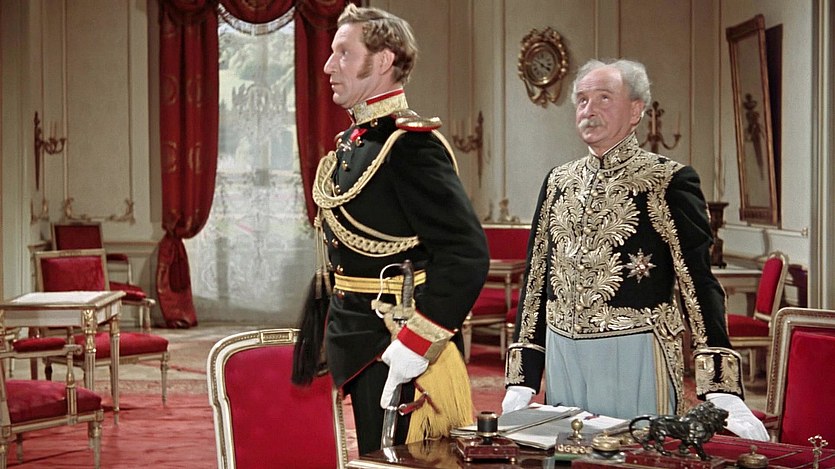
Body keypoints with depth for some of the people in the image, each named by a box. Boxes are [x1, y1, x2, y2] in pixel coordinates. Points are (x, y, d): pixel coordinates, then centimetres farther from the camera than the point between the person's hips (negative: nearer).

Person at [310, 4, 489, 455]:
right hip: (362, 343, 9)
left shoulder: (410, 143, -18)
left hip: (398, 351, -9)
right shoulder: (352, 142, 11)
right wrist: (340, 340, 18)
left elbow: (467, 255, -25)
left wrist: (415, 343, -26)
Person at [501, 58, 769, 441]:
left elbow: (698, 282, -10)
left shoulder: (669, 181, -6)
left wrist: (722, 394, -17)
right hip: (562, 353, 5)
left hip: (633, 356, -5)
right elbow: (536, 279, 13)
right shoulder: (558, 182, 10)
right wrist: (521, 382, 9)